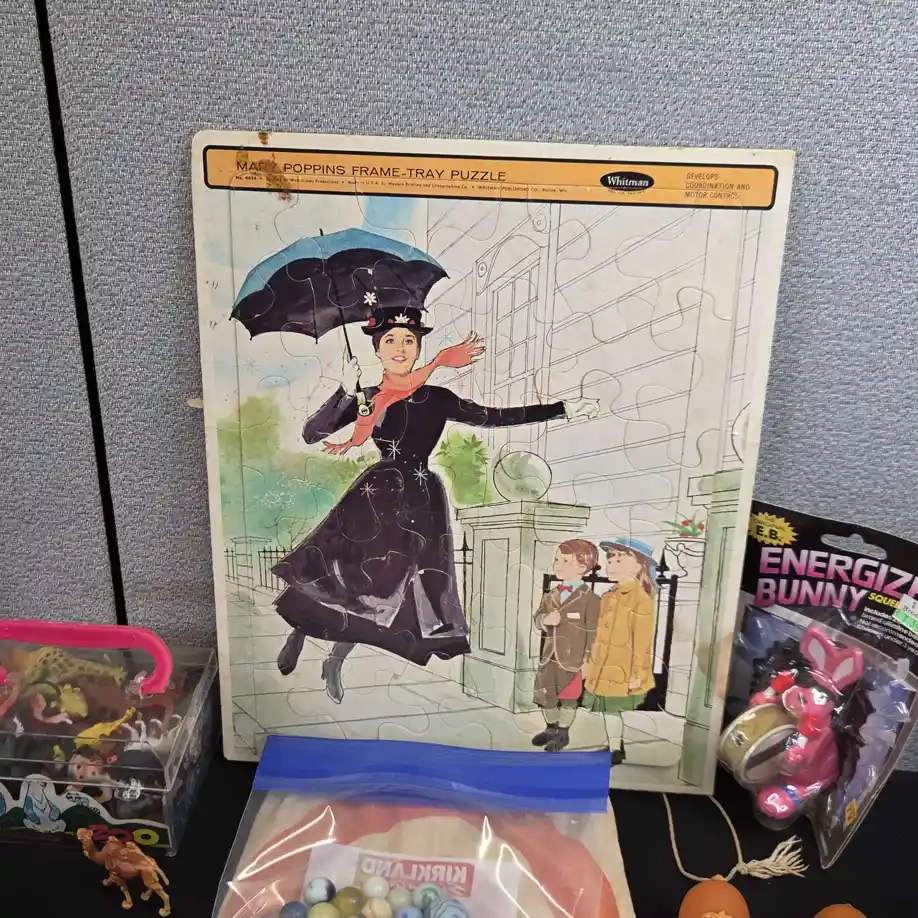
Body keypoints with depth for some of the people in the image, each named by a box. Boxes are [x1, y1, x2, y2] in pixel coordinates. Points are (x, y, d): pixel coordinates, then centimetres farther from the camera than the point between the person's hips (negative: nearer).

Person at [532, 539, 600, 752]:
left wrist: (588, 659, -14)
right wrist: (545, 620, -16)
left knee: (568, 697, 8)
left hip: (573, 658, -6)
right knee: (545, 694, 16)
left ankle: (563, 732, 25)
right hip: (549, 655, 6)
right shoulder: (551, 596, 8)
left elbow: (593, 632, -12)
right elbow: (538, 617, 8)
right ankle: (551, 728, 36)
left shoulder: (589, 598, -12)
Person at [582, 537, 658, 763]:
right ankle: (614, 748, 25)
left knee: (612, 709, -4)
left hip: (623, 672, -7)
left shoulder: (641, 599, -13)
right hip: (604, 669, 7)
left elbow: (642, 641, -14)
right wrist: (590, 662, 20)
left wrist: (638, 674, -14)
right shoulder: (609, 597, 12)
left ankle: (616, 750, 10)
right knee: (608, 709, 12)